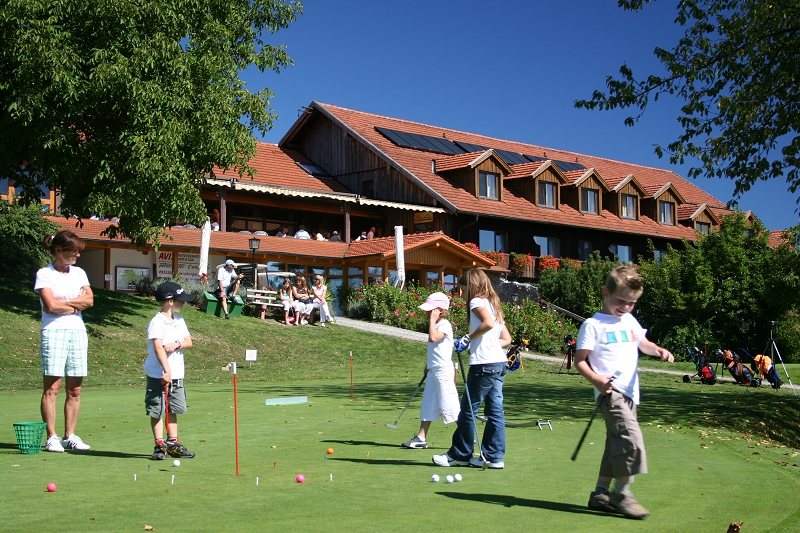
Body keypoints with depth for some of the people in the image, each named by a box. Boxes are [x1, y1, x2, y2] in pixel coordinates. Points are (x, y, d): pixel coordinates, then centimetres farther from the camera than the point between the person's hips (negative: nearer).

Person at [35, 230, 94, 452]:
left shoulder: (79, 273, 14)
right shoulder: (44, 274, -1)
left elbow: (89, 300, 1)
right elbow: (50, 305, -12)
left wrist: (63, 302, -7)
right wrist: (75, 305, -1)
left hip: (78, 332, 5)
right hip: (54, 332, -5)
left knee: (75, 389, 4)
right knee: (52, 387, -5)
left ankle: (70, 436, 10)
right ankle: (51, 437, 0)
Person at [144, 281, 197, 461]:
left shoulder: (179, 321, 11)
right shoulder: (157, 322, -14)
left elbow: (189, 342, 7)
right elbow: (158, 347, -23)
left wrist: (176, 344, -16)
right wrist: (166, 371, -30)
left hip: (177, 375, 7)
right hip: (158, 375, -7)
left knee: (173, 409, 14)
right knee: (157, 411, -1)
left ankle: (173, 444, 23)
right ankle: (159, 445, 8)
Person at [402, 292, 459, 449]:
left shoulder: (445, 325, -14)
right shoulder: (436, 325, 16)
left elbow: (433, 338, -32)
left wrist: (432, 320, -22)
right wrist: (428, 365, 24)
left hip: (443, 370, -10)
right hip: (433, 370, 10)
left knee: (450, 407, -6)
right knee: (427, 405, 10)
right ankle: (421, 438, 14)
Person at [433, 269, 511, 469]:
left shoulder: (477, 301, -4)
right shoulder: (494, 305, 21)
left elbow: (488, 323, -24)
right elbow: (506, 339, 21)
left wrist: (468, 337, -13)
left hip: (484, 364, -9)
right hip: (500, 363, 9)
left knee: (468, 410, 1)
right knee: (495, 410, 7)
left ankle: (459, 454, 9)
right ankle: (494, 456, 9)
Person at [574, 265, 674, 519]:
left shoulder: (630, 321, 16)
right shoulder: (593, 325, -5)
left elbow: (643, 344, 27)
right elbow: (580, 360, -7)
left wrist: (658, 350, 4)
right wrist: (596, 379, -24)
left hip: (630, 392, 8)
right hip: (611, 392, -8)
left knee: (616, 445, 11)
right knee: (631, 438, -19)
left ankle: (600, 493, 21)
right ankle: (622, 493, -6)